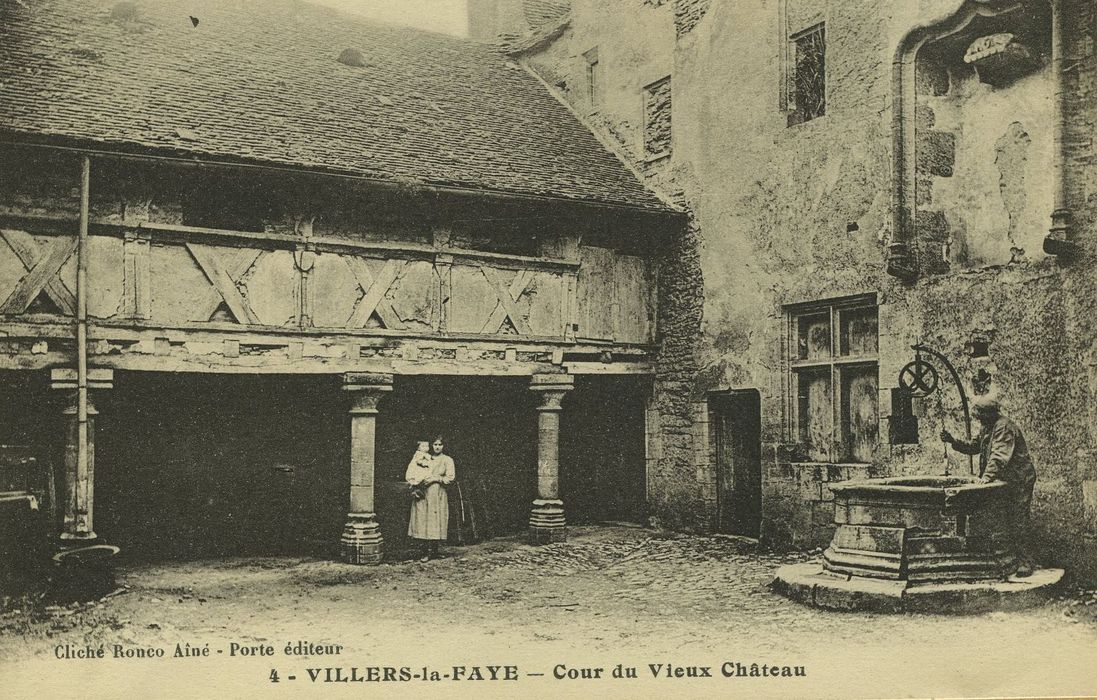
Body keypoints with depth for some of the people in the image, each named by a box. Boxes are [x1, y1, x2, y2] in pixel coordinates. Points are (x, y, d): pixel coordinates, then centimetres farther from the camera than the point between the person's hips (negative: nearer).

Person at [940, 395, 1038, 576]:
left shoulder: (1004, 427, -20)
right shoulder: (987, 427, 12)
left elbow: (1000, 456, -30)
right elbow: (974, 446, 17)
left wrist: (987, 476, -38)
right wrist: (953, 441, 4)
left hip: (1018, 481, -10)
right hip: (1004, 480, 10)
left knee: (1016, 521, -9)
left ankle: (1024, 562, -5)